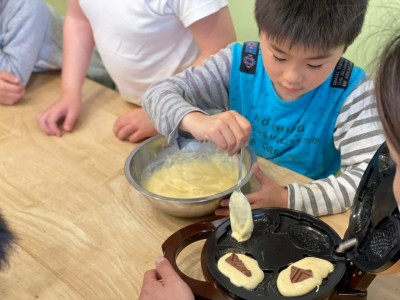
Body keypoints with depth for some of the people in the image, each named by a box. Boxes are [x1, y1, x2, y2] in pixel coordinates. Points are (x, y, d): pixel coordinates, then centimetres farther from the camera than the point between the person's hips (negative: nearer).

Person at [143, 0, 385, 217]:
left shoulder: (351, 92, -16)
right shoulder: (238, 63, -12)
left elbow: (369, 177, -21)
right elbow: (159, 93, -13)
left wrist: (287, 199, -33)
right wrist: (195, 120, -34)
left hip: (305, 217, -1)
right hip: (229, 196, 2)